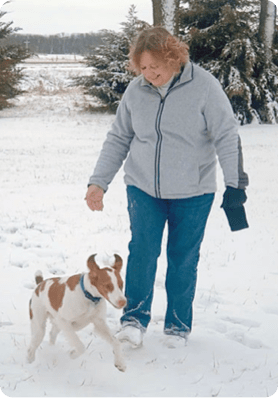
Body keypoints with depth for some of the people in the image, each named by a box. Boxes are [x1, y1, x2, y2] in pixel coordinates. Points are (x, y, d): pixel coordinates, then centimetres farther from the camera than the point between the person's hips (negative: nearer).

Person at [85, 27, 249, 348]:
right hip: (143, 189, 2)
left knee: (183, 259, 6)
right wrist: (99, 182, -1)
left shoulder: (203, 86, -13)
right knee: (142, 251, -10)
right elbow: (118, 139, 6)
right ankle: (135, 317, 2)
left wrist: (235, 186, -18)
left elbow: (227, 138, -12)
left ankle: (178, 325, 21)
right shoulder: (136, 91, -3)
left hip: (192, 193, -2)